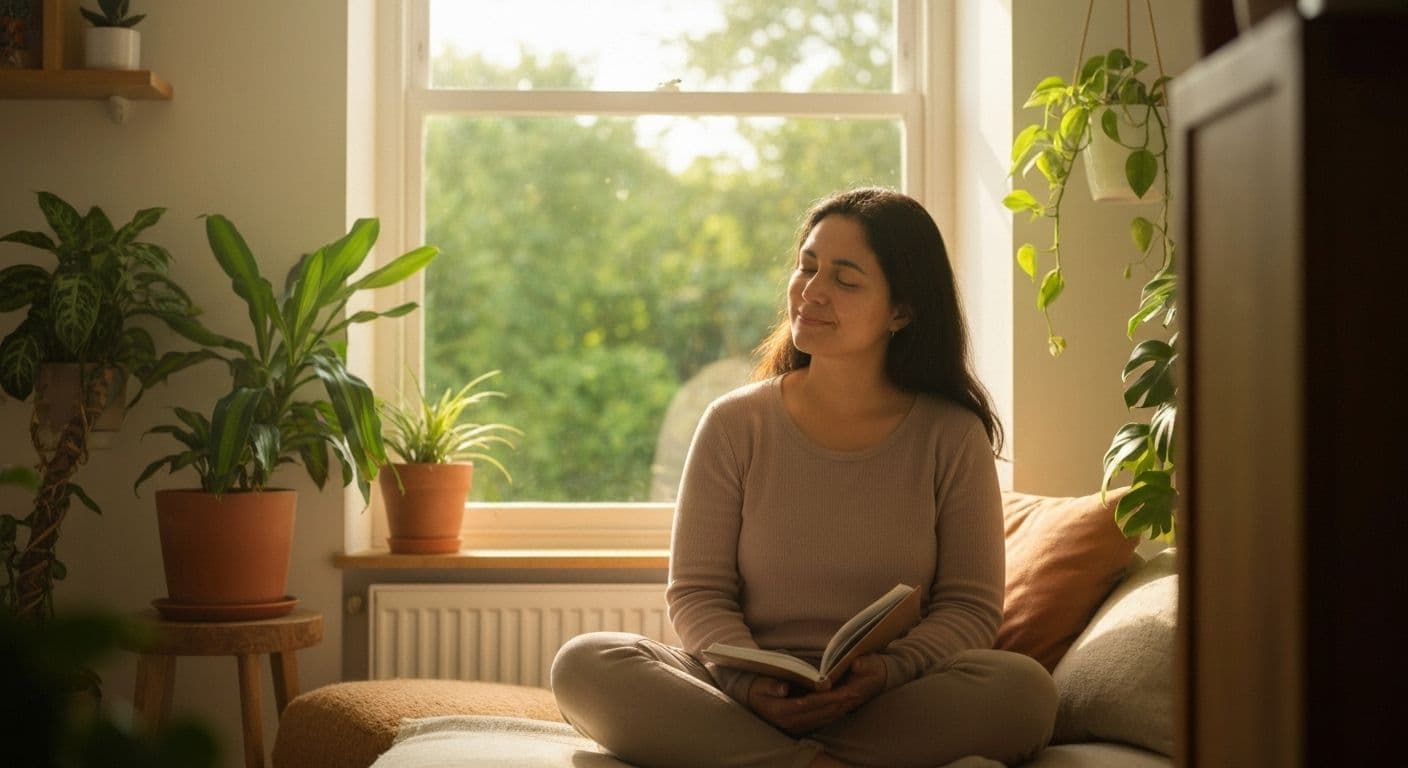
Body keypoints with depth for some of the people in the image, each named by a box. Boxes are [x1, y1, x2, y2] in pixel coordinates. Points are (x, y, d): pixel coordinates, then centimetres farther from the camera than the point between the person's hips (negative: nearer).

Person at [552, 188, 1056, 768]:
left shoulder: (953, 437, 4)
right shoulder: (735, 425, 6)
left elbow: (970, 607, 3)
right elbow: (697, 593, 4)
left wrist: (887, 671, -19)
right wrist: (747, 679, -18)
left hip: (890, 709, 0)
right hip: (742, 701, 1)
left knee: (1023, 688, -32)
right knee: (583, 664, -25)